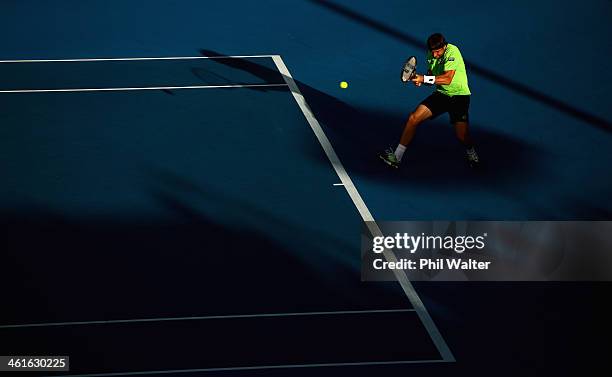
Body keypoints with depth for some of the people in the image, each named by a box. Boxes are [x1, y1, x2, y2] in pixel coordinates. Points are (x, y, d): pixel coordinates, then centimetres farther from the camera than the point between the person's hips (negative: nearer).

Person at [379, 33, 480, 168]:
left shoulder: (452, 52, -21)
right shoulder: (431, 54, 2)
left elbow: (447, 79, -32)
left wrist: (424, 79, -36)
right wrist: (420, 79, -8)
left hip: (459, 96, -6)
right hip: (441, 94, 6)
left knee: (462, 136, -16)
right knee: (413, 118, -8)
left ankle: (471, 154, 21)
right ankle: (396, 157, 0)